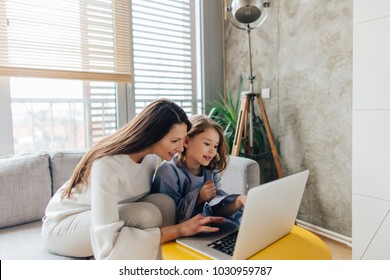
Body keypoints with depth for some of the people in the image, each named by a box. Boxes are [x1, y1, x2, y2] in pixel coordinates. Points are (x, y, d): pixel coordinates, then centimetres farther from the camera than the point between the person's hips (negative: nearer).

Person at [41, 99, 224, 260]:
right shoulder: (107, 165, -36)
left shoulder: (151, 153, -15)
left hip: (111, 213, 6)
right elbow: (108, 248, -41)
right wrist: (180, 229, -39)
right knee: (147, 215, -31)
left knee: (163, 202, -21)